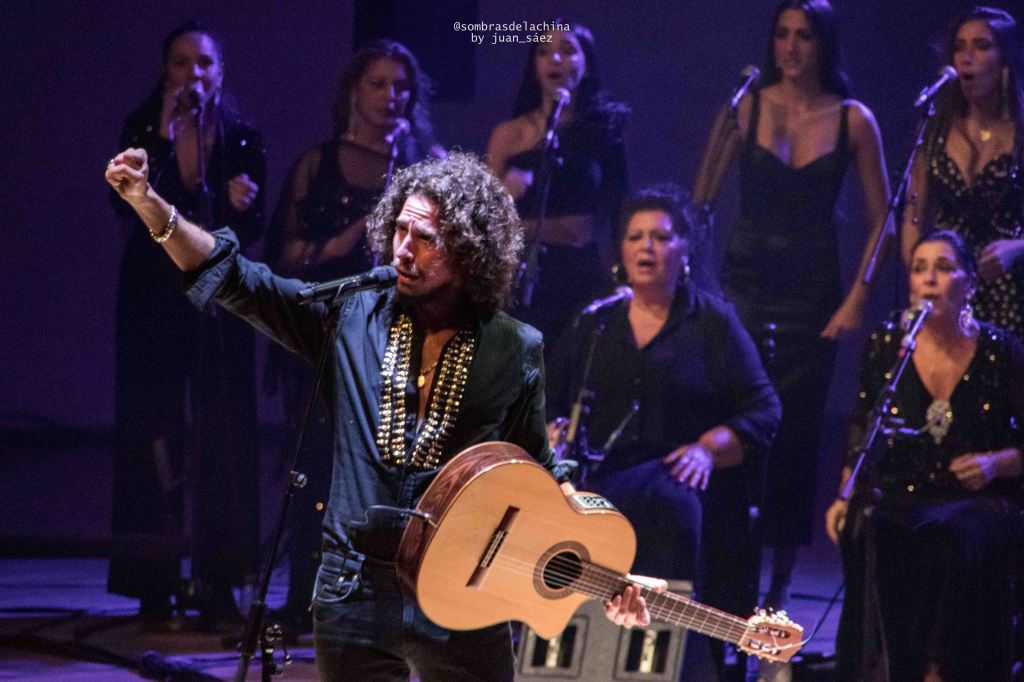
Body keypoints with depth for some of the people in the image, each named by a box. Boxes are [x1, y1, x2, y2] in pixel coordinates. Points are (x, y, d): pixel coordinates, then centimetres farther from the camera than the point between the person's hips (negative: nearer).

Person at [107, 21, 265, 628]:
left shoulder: (242, 139, 3)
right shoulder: (141, 132, 1)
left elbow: (252, 230, 0)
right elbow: (128, 207, -15)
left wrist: (241, 207, -22)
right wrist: (164, 139, -20)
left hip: (218, 302, 1)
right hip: (154, 299, -1)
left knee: (223, 435, -2)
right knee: (154, 433, -3)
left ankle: (219, 583, 2)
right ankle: (156, 583, -1)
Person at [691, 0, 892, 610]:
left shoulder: (853, 120, 2)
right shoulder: (748, 107, 1)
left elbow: (881, 219, 3)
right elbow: (702, 198, 3)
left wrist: (858, 296, -4)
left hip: (813, 290, 0)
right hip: (746, 280, 0)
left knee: (797, 431, 2)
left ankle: (781, 579, 9)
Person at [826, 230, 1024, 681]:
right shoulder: (885, 346, 8)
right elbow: (860, 432, 15)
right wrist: (847, 495, 2)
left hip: (978, 502, -2)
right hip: (899, 496, 2)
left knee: (948, 539, -38)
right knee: (864, 534, -34)